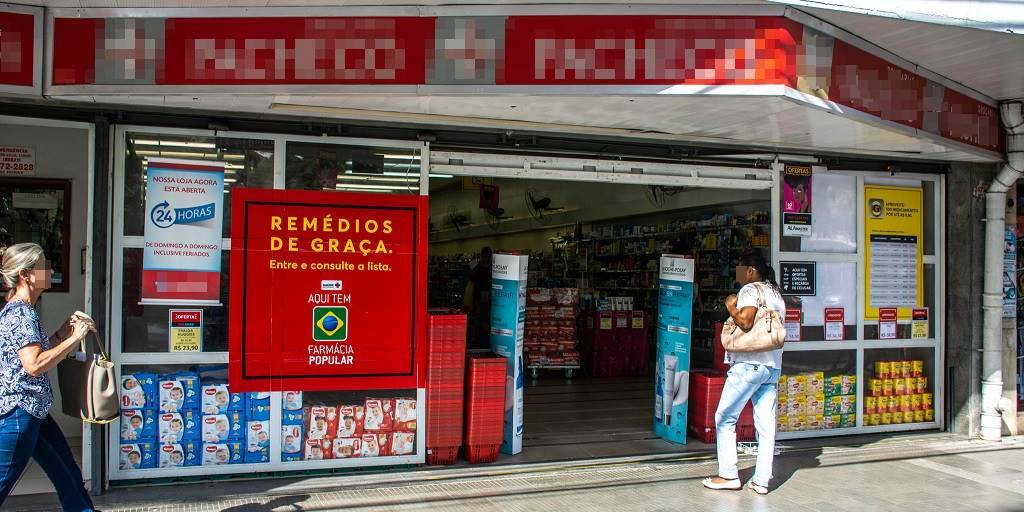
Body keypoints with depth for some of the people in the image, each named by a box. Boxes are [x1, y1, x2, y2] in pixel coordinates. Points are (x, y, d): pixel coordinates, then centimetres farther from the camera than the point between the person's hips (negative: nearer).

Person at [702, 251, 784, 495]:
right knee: (766, 424, 6)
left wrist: (731, 307, -6)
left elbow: (745, 321, -23)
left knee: (725, 418, 2)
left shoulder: (751, 290, -8)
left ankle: (728, 475, 4)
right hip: (773, 366, 8)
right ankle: (762, 480, 7)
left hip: (749, 364, -8)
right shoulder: (776, 293, 19)